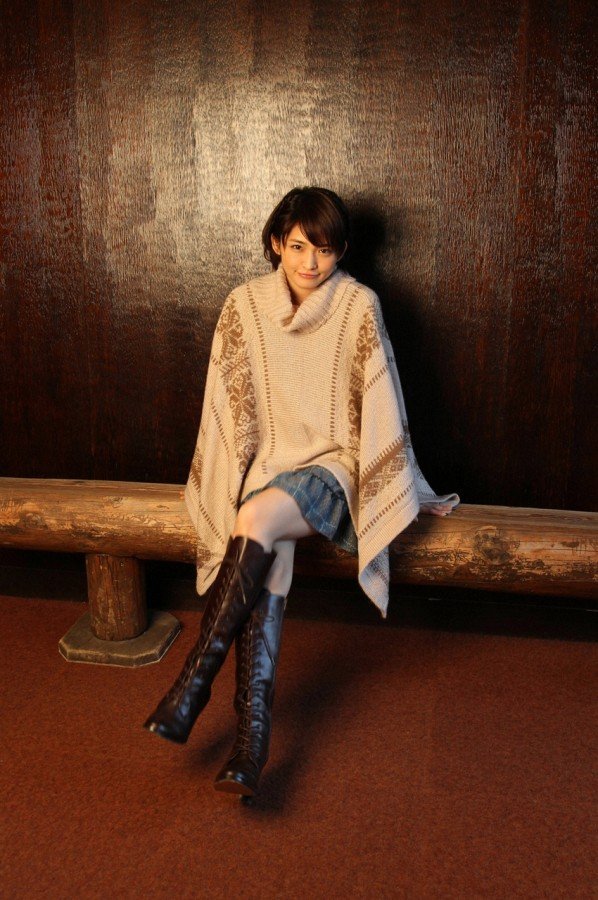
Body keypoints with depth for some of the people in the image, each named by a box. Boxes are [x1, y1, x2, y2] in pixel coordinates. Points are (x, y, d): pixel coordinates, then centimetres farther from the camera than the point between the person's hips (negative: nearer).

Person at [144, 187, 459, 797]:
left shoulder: (358, 306, -4)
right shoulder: (245, 305, 2)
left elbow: (381, 407, -1)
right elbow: (228, 408, 6)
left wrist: (411, 491, 5)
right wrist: (228, 481, 3)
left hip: (332, 466, -2)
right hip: (266, 464, 3)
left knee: (255, 523, -33)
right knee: (267, 560, -28)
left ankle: (195, 679, -22)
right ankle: (252, 735, -27)